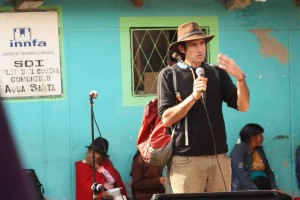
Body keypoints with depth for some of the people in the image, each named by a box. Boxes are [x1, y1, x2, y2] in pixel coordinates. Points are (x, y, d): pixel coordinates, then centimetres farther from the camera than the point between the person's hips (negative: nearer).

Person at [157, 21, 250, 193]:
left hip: (220, 157, 3)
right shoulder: (169, 75, 2)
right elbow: (167, 119, -6)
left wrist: (240, 77, -15)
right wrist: (193, 96, -18)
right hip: (186, 159, -3)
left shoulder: (217, 73, 9)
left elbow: (243, 106, 2)